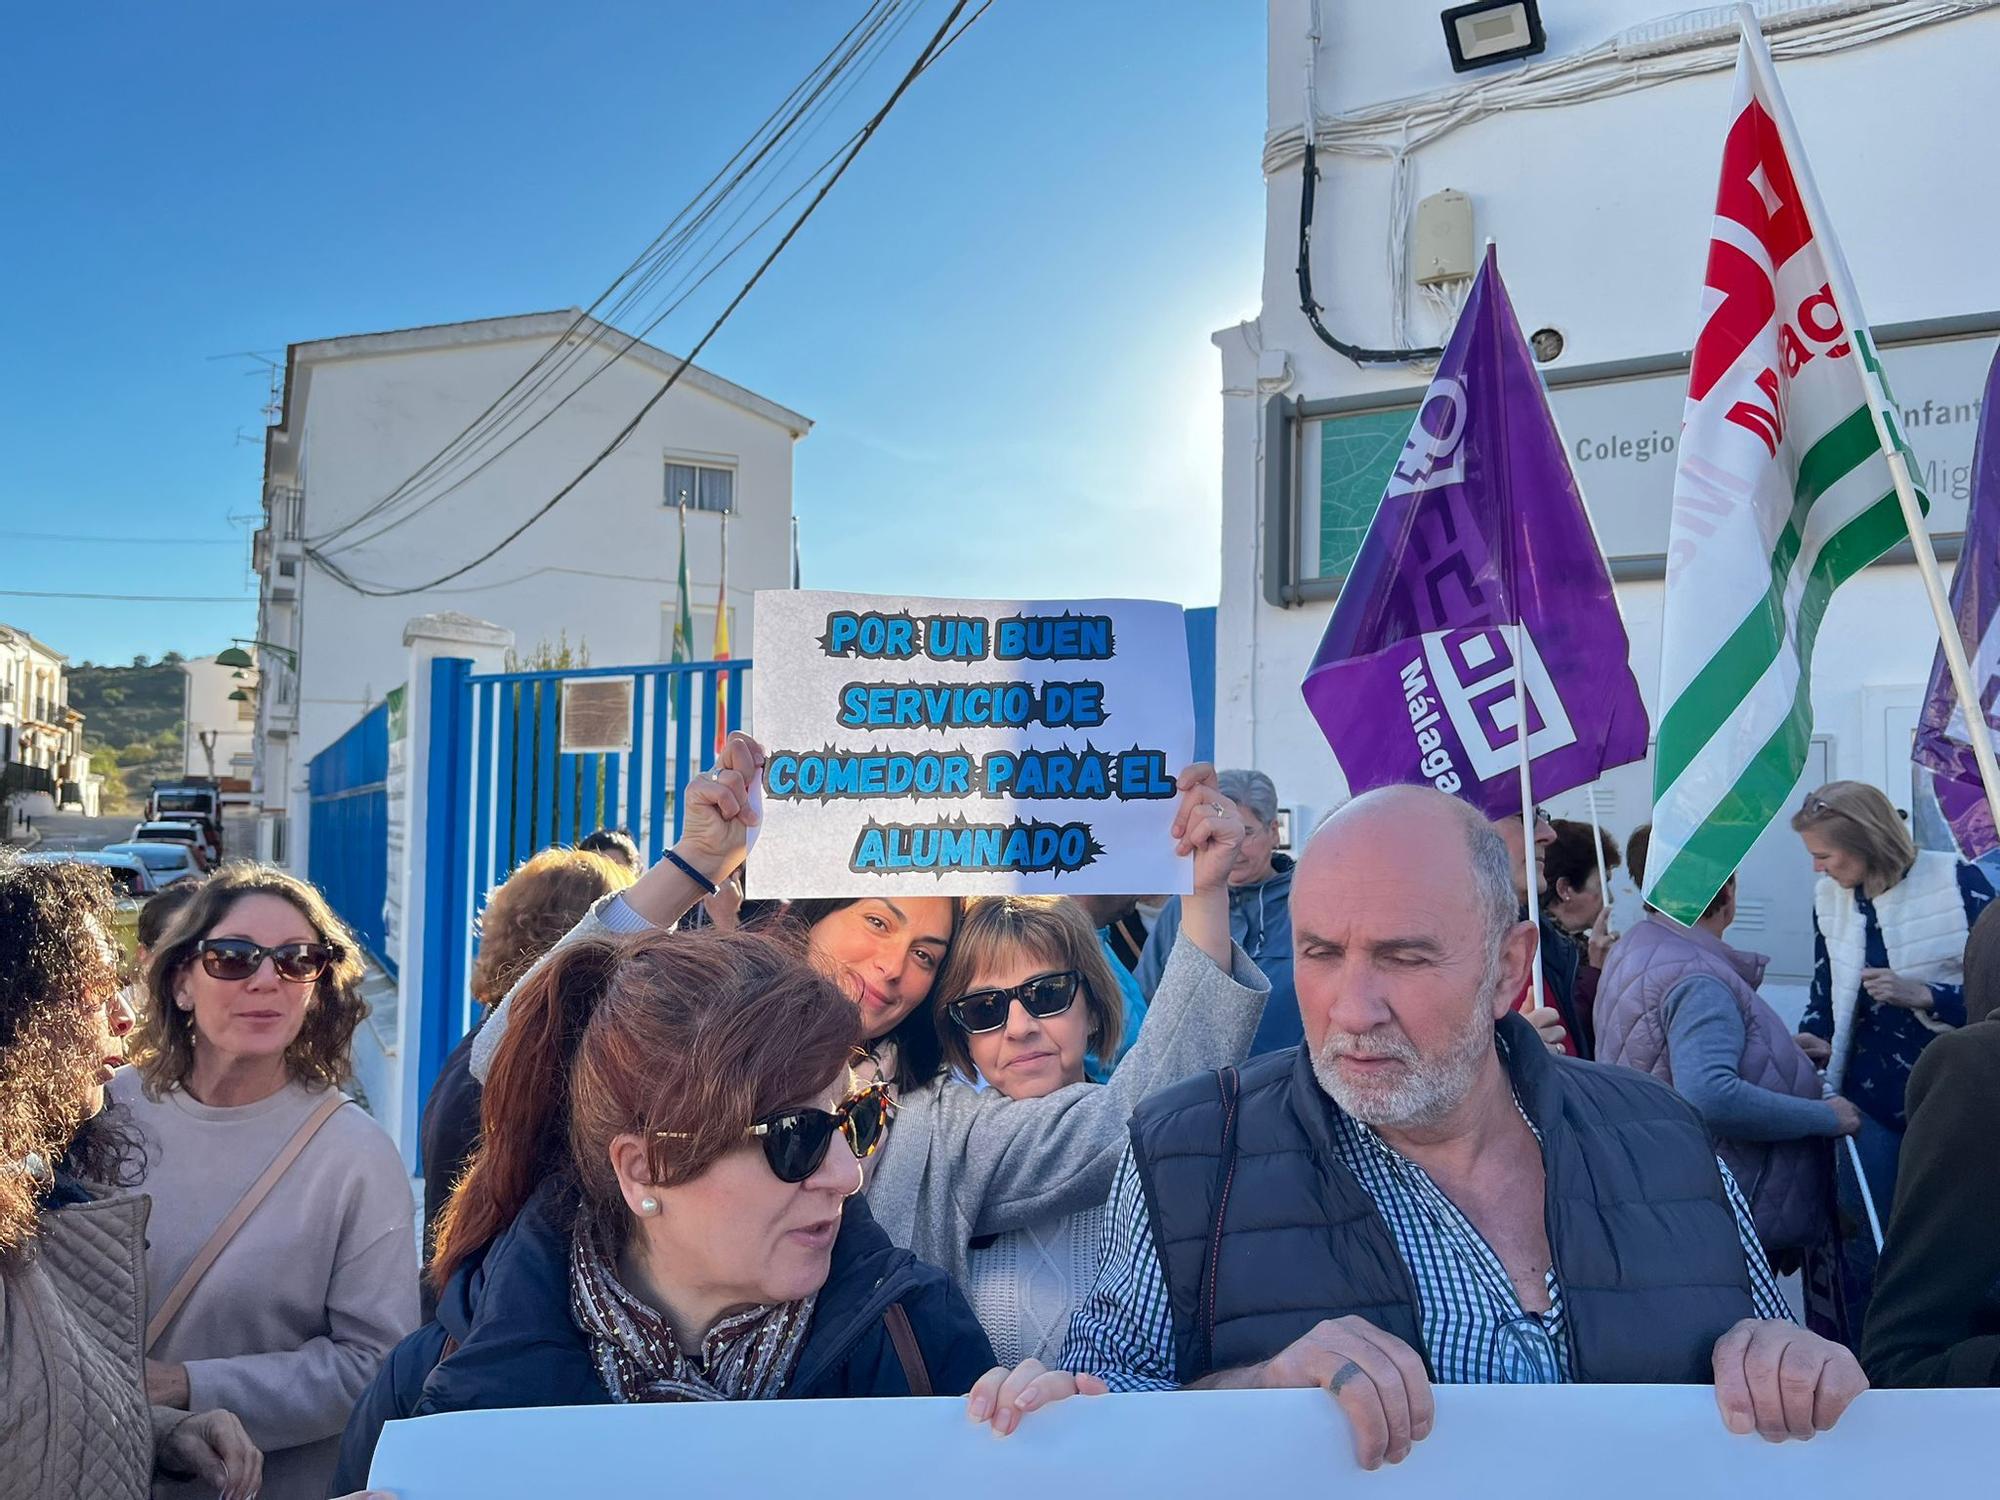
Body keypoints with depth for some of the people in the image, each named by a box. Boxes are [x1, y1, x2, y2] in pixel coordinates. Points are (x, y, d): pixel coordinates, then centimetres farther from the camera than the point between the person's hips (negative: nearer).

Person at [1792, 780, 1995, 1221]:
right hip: (1873, 1097, 4)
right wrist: (1816, 1040, -4)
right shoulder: (1829, 897, 4)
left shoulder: (1957, 882, -10)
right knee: (1883, 1230, 5)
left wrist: (1921, 995, -22)